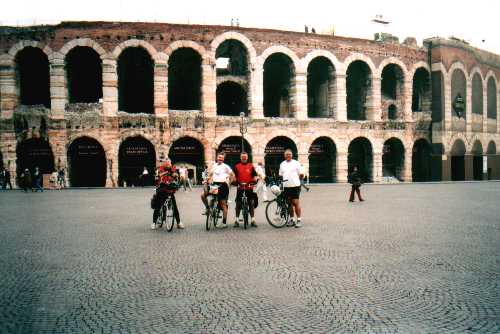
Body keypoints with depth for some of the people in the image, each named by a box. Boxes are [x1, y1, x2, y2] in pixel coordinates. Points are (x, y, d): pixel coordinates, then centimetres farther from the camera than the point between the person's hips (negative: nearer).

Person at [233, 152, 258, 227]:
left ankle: (253, 220, 8)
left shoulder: (251, 166, 8)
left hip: (249, 188, 0)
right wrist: (236, 182, -11)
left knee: (251, 204, 3)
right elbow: (234, 176, 6)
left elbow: (255, 176, 8)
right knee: (238, 204, 3)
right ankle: (236, 220, 9)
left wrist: (254, 181, -10)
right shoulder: (237, 166, 7)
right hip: (240, 188, 0)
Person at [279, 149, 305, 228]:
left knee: (296, 203, -6)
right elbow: (280, 175, 17)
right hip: (286, 186, 4)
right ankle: (291, 219, 18)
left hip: (295, 186, -4)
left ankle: (299, 220, 0)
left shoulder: (296, 163, 3)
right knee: (289, 203, 10)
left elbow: (301, 174, 3)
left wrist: (301, 176, -14)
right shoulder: (282, 164, 14)